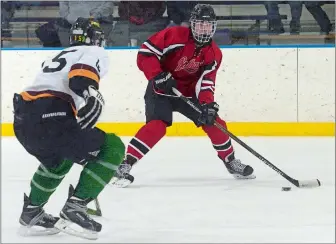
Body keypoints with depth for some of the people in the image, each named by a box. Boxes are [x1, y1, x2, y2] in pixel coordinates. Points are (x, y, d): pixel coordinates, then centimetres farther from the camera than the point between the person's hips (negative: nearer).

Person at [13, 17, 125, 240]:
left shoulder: (60, 56, 35)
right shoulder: (95, 53, 10)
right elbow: (81, 74, -13)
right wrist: (91, 93, -27)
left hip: (22, 121, 9)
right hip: (49, 120, -9)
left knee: (58, 157, 37)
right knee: (113, 148, 2)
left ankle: (31, 213, 36)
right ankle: (74, 209, -5)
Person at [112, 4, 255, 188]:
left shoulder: (214, 54, -6)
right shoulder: (174, 35, -22)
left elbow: (205, 83, -10)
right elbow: (145, 52, -22)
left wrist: (208, 105, -27)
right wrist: (159, 76, -31)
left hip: (188, 93, 5)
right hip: (161, 90, -5)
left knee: (214, 123, 1)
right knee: (156, 126, -26)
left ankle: (231, 162, 24)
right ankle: (125, 166, -23)